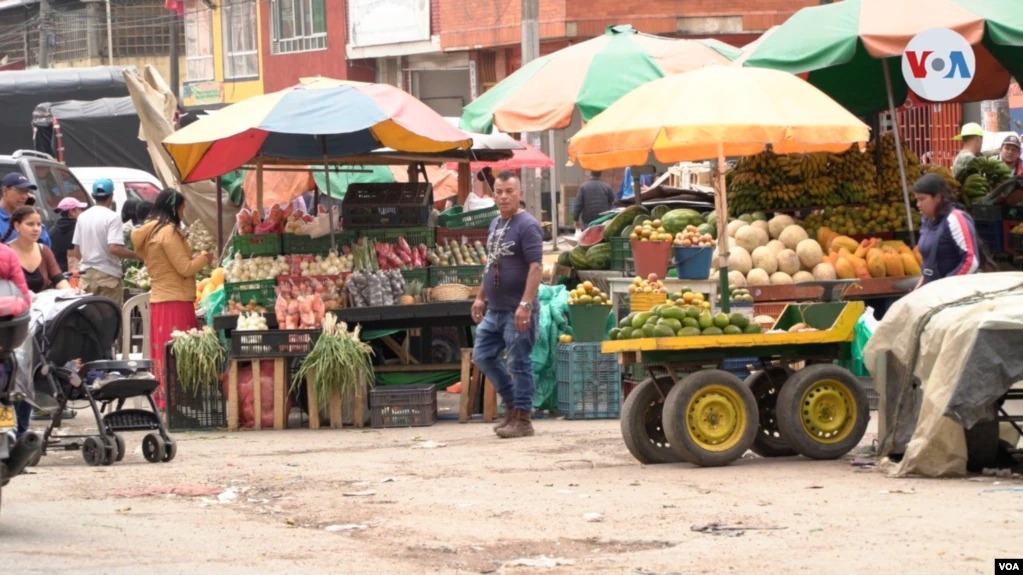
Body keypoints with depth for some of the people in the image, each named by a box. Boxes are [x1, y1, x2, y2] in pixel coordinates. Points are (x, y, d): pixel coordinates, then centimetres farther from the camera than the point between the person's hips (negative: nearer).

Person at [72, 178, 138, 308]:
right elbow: (115, 248, -21)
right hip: (107, 274, -6)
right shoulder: (112, 217, -11)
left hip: (86, 275, 6)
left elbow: (77, 250, 13)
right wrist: (135, 255, -8)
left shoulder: (83, 217, 9)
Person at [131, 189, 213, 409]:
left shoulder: (150, 232, 15)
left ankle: (162, 400, 11)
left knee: (163, 355, 10)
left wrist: (196, 259, 21)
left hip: (158, 300, 9)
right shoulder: (169, 232, -13)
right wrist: (204, 258, 2)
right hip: (175, 302, -9)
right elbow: (185, 268, -13)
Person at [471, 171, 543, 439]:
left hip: (517, 310, -9)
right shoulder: (496, 224, 14)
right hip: (494, 308, 9)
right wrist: (480, 297, 21)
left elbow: (536, 267, -20)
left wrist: (525, 304, -26)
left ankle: (521, 419, 5)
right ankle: (512, 404, 25)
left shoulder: (527, 226, -13)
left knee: (519, 363, -3)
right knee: (483, 355, 12)